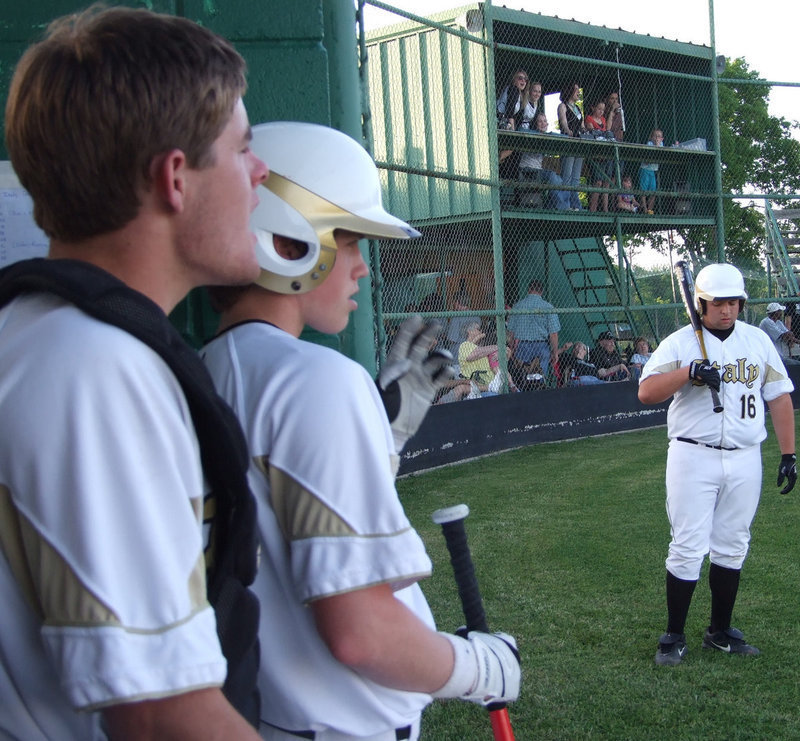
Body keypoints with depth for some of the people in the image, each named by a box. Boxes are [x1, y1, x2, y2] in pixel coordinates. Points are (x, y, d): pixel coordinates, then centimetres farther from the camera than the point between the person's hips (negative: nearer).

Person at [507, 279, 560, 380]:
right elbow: (553, 333, -5)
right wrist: (555, 352, 4)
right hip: (542, 346, -1)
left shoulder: (517, 306, 4)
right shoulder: (548, 307, -3)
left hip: (522, 346, 2)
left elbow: (511, 331, 6)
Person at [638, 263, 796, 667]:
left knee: (731, 549, 11)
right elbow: (646, 393, -15)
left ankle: (720, 632, 24)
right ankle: (674, 636, 9)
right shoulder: (679, 343, -4)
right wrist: (688, 371, -29)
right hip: (694, 457, -4)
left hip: (745, 459, 4)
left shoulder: (758, 341, 8)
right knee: (688, 548, -3)